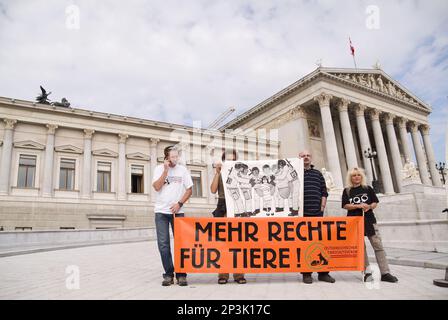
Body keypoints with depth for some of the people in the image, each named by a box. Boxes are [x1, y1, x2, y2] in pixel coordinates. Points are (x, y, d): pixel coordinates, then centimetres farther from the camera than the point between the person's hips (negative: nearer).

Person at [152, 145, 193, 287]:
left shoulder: (183, 169, 3)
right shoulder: (159, 169, 2)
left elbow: (189, 189, 4)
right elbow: (157, 187, -11)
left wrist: (179, 203, -8)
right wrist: (166, 170, -15)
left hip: (178, 211, 0)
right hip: (161, 211, 0)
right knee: (163, 244, -1)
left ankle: (181, 274, 9)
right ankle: (168, 274, 10)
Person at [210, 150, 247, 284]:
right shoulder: (219, 174, 13)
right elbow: (213, 190, -2)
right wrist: (217, 173, -6)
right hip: (223, 209, 0)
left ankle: (239, 274, 6)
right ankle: (223, 274, 5)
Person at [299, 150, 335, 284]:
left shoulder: (318, 174, 17)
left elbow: (324, 192, 13)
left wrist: (322, 208, 1)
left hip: (317, 213, 3)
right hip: (302, 214, -2)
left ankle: (323, 273, 10)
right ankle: (306, 273, 7)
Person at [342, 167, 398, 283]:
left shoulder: (368, 188, 9)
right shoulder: (347, 191, 6)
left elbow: (375, 202, 8)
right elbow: (345, 205, -3)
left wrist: (369, 207, -13)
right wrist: (358, 206, -17)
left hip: (369, 220, 1)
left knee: (378, 245, -5)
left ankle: (385, 273, -2)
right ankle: (367, 272, 10)